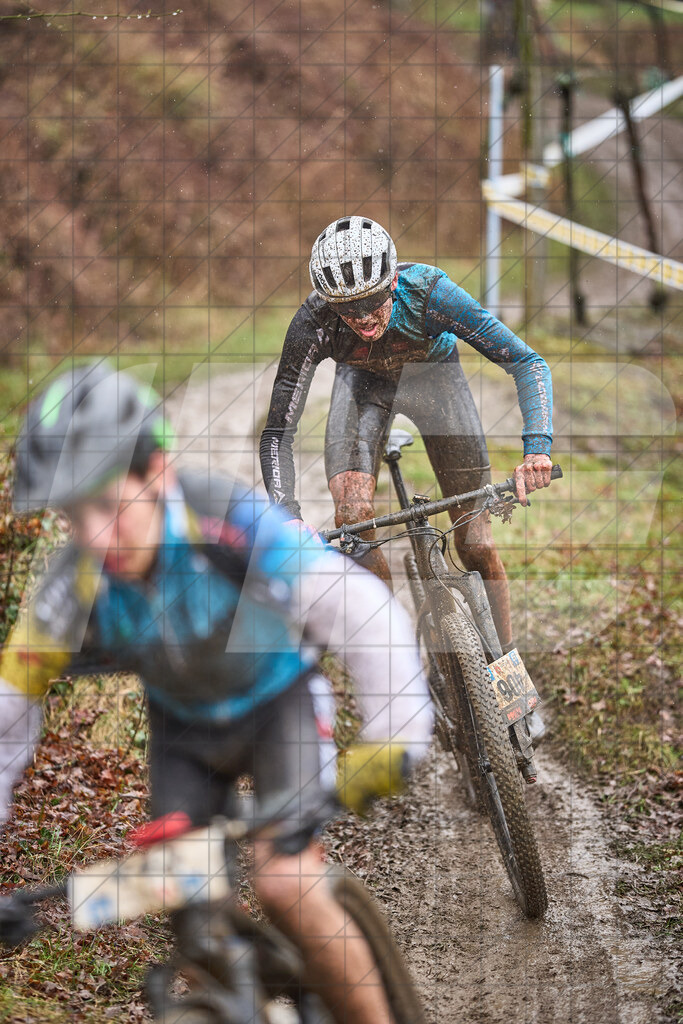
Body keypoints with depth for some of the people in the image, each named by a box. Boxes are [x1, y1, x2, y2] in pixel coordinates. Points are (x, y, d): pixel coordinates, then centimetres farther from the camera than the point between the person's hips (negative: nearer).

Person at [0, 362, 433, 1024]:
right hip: (184, 727, 3)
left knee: (285, 884, -21)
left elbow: (361, 610, -43)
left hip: (276, 701, -3)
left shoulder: (232, 524, -37)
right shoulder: (74, 589, -27)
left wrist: (392, 741, -56)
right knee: (191, 915, -7)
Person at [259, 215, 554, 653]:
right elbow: (279, 432, -32)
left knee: (475, 541, -5)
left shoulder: (428, 291, -39)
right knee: (353, 512, -25)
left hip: (434, 374, 0)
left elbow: (528, 362, -38)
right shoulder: (313, 323, -36)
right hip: (365, 382, 0)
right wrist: (288, 515, -48)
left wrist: (537, 449, -53)